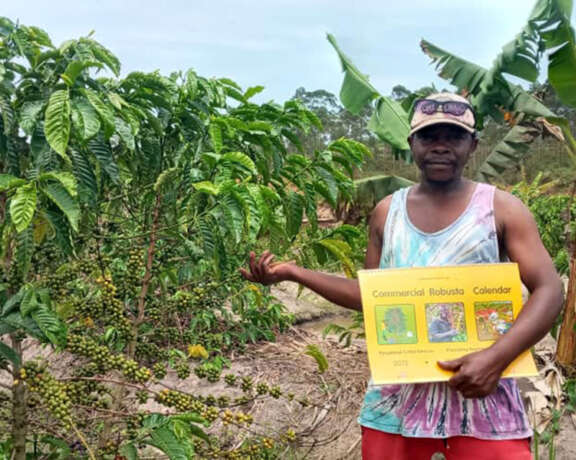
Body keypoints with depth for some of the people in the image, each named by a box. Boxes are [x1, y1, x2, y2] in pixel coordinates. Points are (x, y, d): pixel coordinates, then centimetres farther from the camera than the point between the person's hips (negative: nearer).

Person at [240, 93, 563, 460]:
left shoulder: (501, 208, -2)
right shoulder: (387, 212, 7)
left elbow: (549, 291, -7)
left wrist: (497, 356, -22)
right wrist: (292, 272, 5)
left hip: (481, 392, -2)